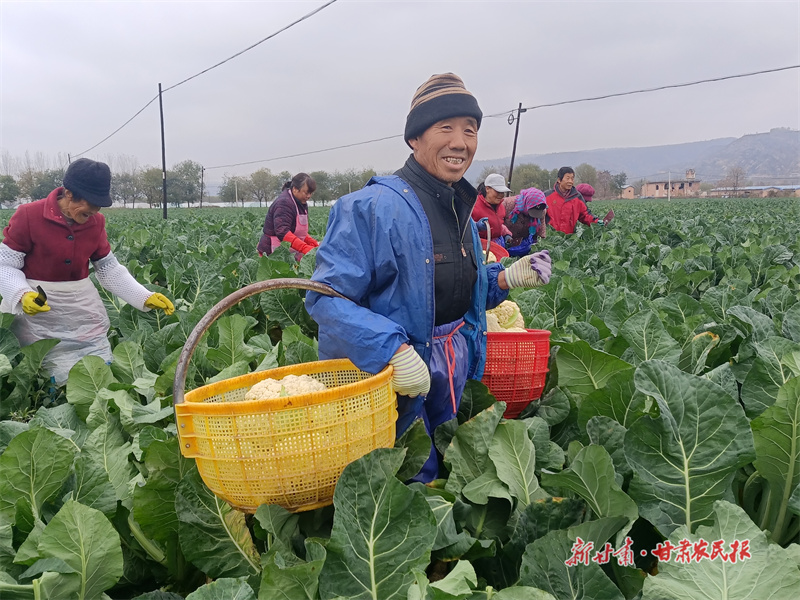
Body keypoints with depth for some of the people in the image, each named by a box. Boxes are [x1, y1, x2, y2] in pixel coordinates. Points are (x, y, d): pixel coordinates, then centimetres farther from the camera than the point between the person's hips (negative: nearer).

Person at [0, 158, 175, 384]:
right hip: (36, 316, -4)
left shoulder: (95, 222, 1)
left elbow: (109, 269, 6)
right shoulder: (28, 216, -12)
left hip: (82, 310, 4)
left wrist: (145, 298, -5)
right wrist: (22, 295, -28)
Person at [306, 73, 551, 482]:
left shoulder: (461, 211, 9)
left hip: (454, 378, 8)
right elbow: (327, 298, -24)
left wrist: (506, 279, 4)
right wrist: (393, 348, -34)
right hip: (392, 381, -8)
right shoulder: (372, 207, -19)